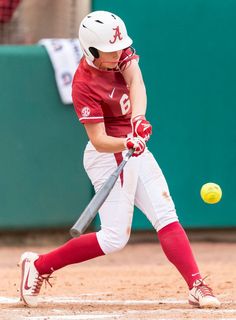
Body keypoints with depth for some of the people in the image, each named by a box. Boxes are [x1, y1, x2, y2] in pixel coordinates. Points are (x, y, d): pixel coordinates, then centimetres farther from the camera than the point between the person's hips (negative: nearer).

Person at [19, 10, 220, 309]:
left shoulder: (120, 53, -3)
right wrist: (127, 144, -46)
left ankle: (197, 286, -8)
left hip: (134, 148, 8)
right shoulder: (84, 85, -23)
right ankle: (39, 265, 5)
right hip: (109, 156, -8)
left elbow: (135, 81, -21)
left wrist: (138, 118, -38)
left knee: (166, 217, -2)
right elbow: (99, 141, -26)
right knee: (114, 238, -8)